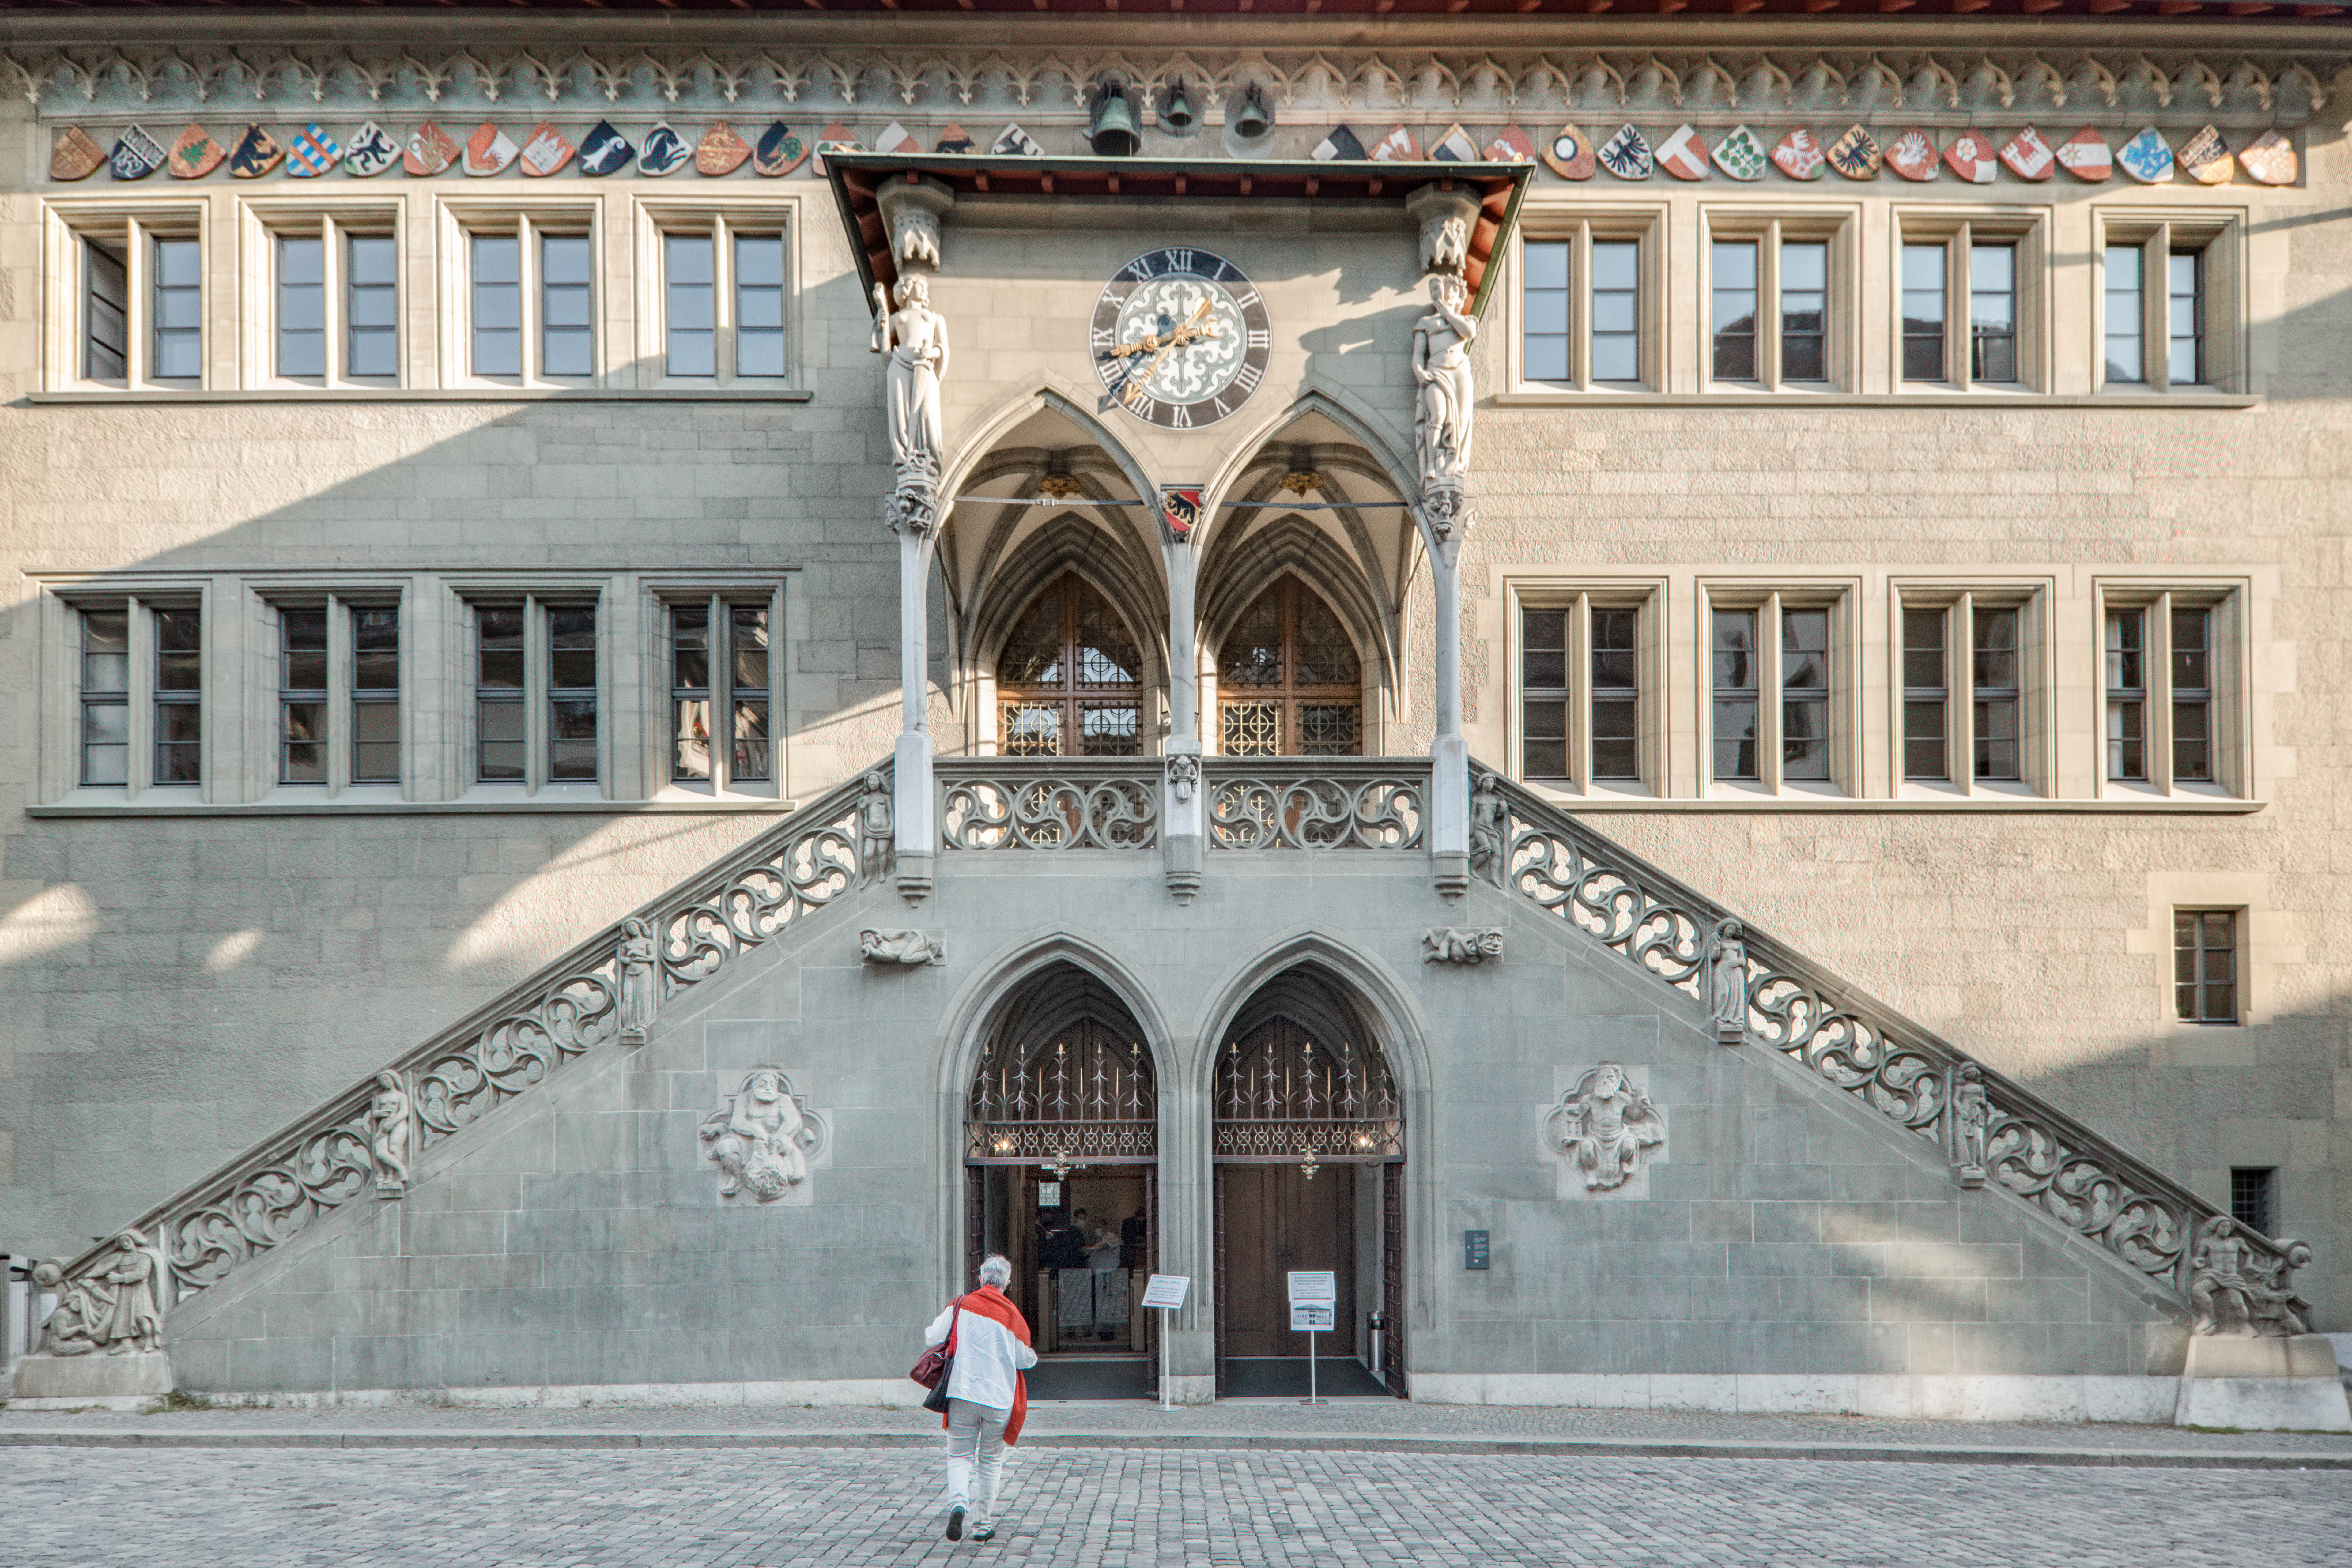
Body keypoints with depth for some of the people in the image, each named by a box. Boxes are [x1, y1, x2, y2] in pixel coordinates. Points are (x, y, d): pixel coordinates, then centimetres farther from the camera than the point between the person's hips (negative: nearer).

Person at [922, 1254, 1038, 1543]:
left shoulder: (960, 1306, 0)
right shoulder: (1012, 1316, -2)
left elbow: (932, 1338, 2)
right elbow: (1024, 1359, 3)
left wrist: (933, 1326, 24)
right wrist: (1034, 1357, 26)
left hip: (962, 1392, 0)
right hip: (999, 1396, 0)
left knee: (960, 1455, 5)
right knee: (992, 1460, 13)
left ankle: (958, 1502, -23)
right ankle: (984, 1524, 14)